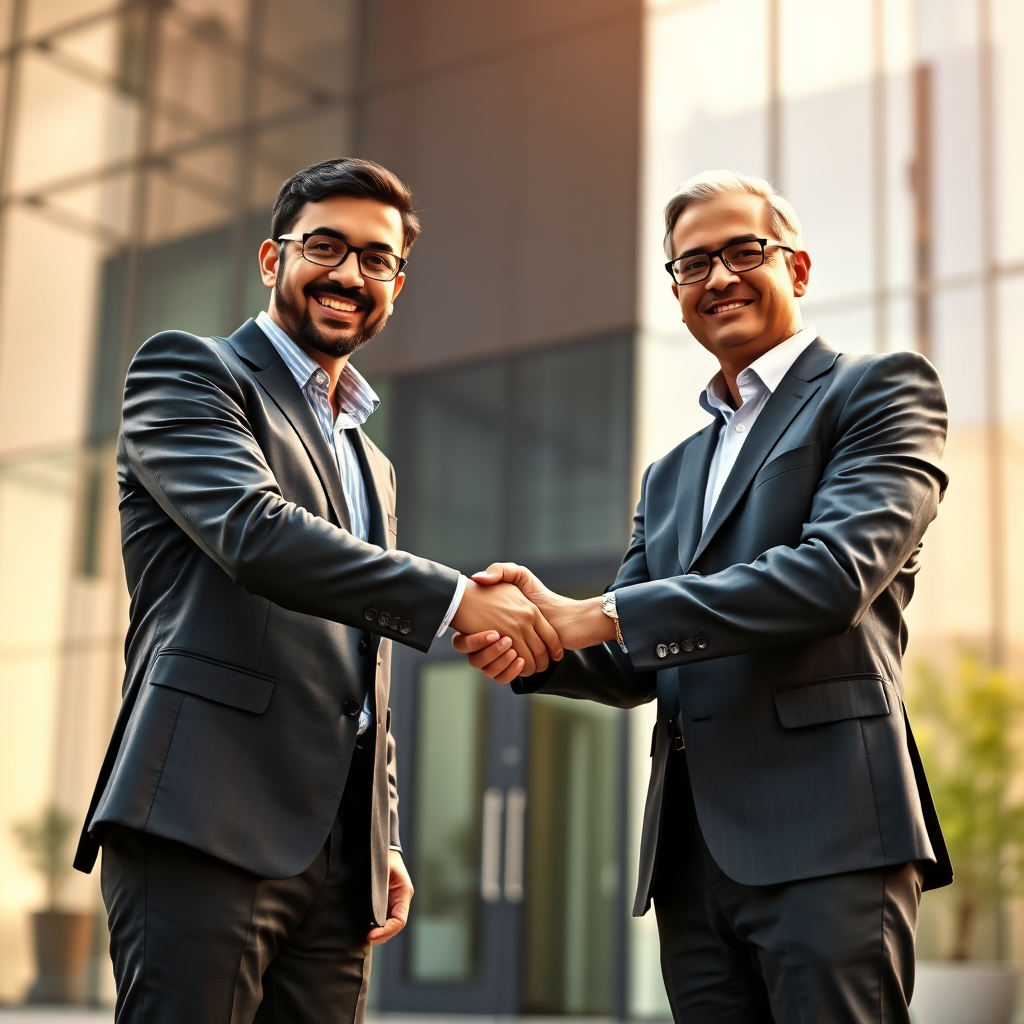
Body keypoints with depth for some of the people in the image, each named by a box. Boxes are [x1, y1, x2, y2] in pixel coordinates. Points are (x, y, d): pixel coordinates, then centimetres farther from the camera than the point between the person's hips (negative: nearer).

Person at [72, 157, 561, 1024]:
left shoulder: (374, 466, 27)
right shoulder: (186, 371, 5)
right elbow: (252, 529, -15)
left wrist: (385, 841, 18)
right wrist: (456, 597, -18)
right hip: (206, 823, -7)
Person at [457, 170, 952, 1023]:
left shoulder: (881, 390, 3)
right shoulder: (671, 476, 23)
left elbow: (836, 572, -14)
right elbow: (636, 666, 18)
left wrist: (597, 616, -14)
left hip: (825, 834, -6)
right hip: (691, 851, 7)